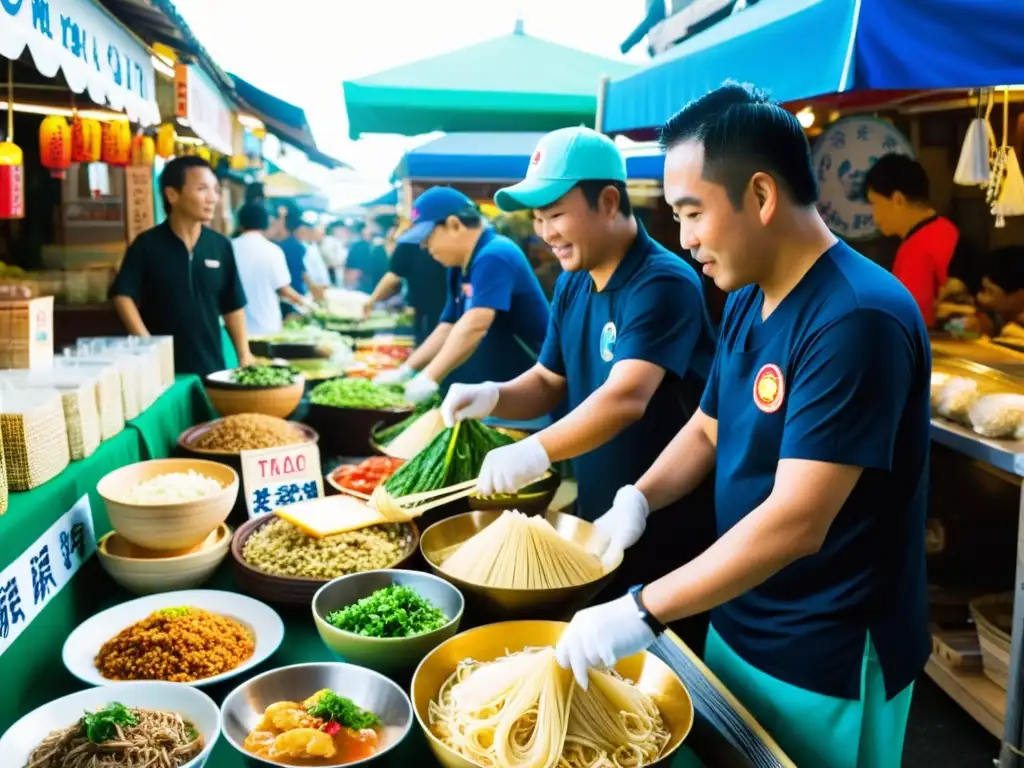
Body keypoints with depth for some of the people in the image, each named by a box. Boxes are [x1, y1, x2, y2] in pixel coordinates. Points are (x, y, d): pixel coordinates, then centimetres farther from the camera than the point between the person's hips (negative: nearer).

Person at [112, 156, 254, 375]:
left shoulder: (221, 246, 4)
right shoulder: (147, 245, -5)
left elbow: (233, 306, 9)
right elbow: (123, 296, -9)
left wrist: (244, 355, 4)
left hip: (211, 366, 3)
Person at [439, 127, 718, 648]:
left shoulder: (663, 283, -22)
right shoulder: (572, 285, 5)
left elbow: (626, 399, -34)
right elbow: (550, 382, 10)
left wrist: (537, 452, -46)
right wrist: (493, 397, -10)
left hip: (668, 536, -8)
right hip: (596, 524, 8)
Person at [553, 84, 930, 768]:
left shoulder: (858, 319, -26)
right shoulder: (745, 302, 3)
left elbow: (796, 522, -30)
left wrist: (642, 612, -29)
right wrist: (640, 496, -6)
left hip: (827, 666, -7)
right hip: (734, 627, 8)